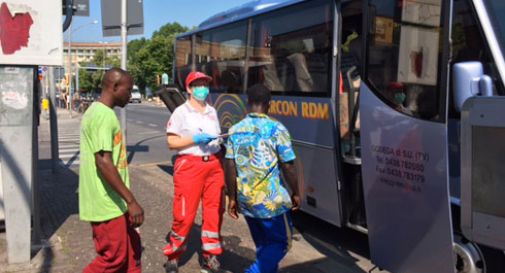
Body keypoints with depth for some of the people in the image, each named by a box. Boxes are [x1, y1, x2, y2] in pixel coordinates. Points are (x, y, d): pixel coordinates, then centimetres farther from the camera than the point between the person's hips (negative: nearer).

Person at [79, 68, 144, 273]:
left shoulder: (96, 111, 13)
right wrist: (131, 200, -25)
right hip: (108, 204, -10)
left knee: (131, 250, 16)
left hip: (112, 202, 10)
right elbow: (104, 162, -26)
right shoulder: (105, 115, -19)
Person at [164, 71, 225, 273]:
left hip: (214, 164, 6)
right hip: (189, 165, -5)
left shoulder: (212, 111, 15)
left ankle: (210, 256, 22)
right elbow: (171, 142, -7)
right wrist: (194, 139, -17)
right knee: (184, 214, -2)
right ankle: (173, 256, 18)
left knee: (214, 212, 8)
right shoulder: (181, 112, -3)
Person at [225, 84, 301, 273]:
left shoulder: (235, 130, 3)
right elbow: (288, 166, -10)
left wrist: (232, 197, 8)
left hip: (245, 200, 6)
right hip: (271, 200, -5)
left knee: (263, 245, 21)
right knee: (281, 242, 10)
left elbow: (230, 167, 1)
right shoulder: (276, 129, -11)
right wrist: (295, 193, 3)